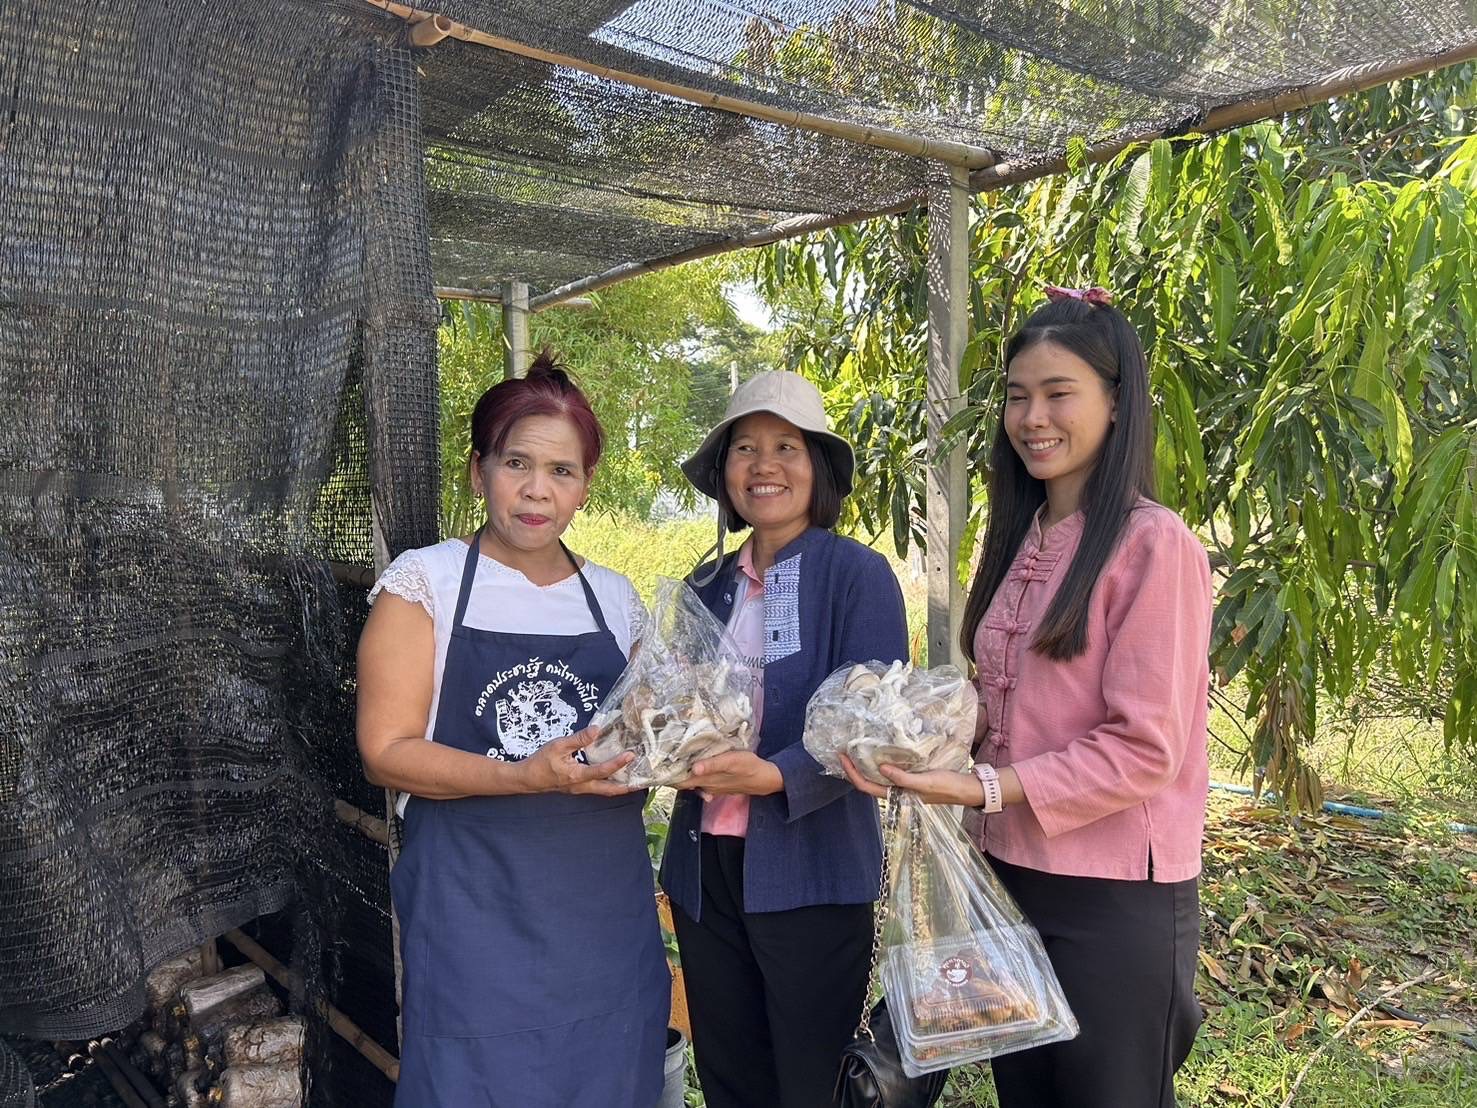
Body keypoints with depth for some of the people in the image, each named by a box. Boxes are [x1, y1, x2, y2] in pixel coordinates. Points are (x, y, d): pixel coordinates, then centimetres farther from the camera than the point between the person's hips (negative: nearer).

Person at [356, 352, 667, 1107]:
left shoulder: (615, 596, 8)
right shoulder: (424, 581, -4)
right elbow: (386, 752, -10)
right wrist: (524, 775, -23)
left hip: (606, 906, 4)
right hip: (477, 910, -4)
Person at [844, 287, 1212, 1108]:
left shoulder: (1155, 545, -15)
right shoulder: (1020, 540, 9)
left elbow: (1144, 748, -18)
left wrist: (985, 789, -22)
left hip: (1116, 894, -7)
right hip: (1013, 871, 7)